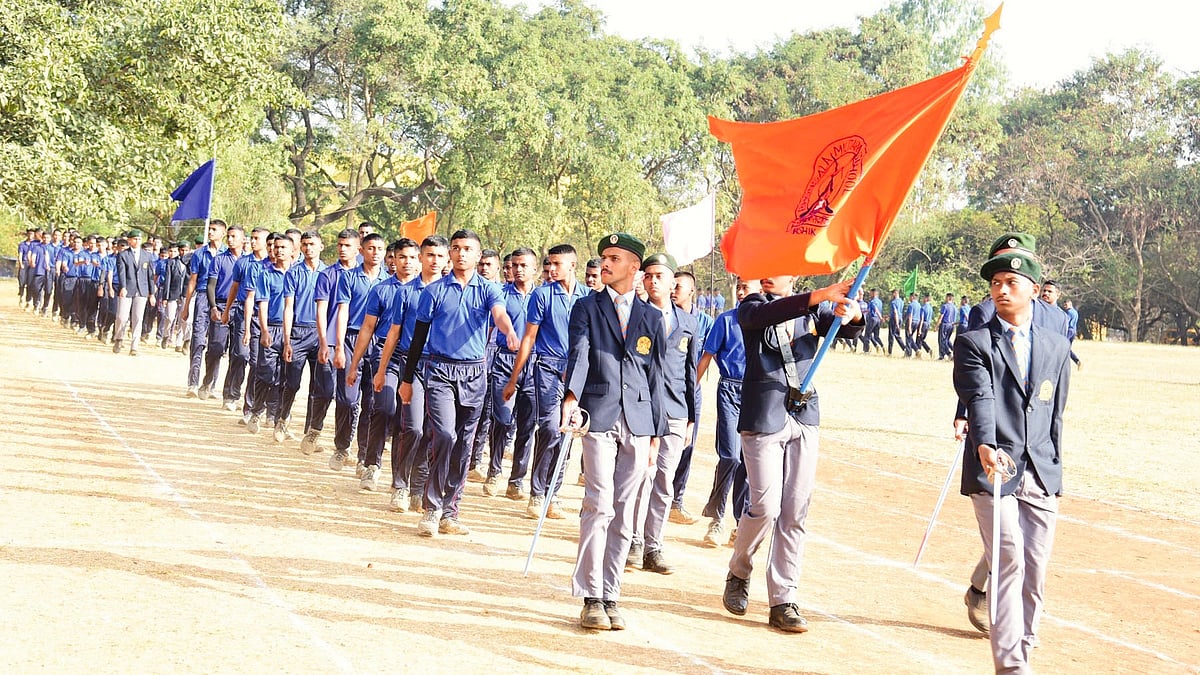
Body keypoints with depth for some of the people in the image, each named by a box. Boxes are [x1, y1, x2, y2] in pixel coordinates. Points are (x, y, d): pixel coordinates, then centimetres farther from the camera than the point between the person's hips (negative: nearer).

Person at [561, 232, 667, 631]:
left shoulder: (651, 317, 16)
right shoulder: (586, 307, 9)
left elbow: (655, 376, 16)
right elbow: (579, 354, -8)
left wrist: (656, 432, 13)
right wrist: (571, 397, -26)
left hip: (638, 423, 3)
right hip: (599, 418, -2)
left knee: (623, 513, 3)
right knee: (599, 504, -12)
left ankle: (611, 597, 9)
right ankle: (591, 598, -6)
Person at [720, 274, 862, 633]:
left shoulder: (813, 311, 13)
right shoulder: (750, 308, 2)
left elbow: (850, 330, 0)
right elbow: (767, 313, -21)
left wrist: (851, 312, -25)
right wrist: (822, 295, -32)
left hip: (804, 418, 3)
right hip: (763, 417, -3)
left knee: (796, 512, 1)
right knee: (766, 506, -8)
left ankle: (783, 602, 7)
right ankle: (738, 573, 20)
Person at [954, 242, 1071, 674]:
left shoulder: (1057, 347, 14)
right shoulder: (974, 343, 1)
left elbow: (1054, 415, 17)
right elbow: (979, 399, -16)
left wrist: (1054, 473, 14)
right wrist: (985, 445, -33)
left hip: (1040, 477, 4)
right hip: (994, 473, -4)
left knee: (1035, 572, 5)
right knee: (1009, 564, -13)